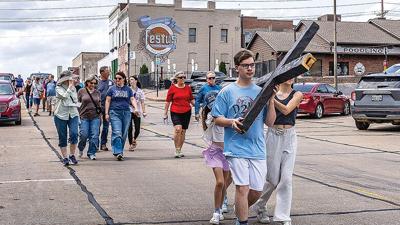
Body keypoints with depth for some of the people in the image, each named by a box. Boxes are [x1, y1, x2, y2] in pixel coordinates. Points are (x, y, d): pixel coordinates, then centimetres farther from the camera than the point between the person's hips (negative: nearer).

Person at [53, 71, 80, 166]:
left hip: (73, 115, 3)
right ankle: (65, 158, 12)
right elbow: (64, 96, -21)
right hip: (61, 115, -3)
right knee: (62, 138, 2)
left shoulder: (73, 88, 13)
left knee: (74, 134, -16)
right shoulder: (59, 88, -3)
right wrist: (70, 87, -12)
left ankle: (72, 155, -1)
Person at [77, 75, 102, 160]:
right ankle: (81, 149, 24)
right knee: (83, 135, -5)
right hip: (84, 117, -2)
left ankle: (91, 153, 8)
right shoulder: (81, 91, 2)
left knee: (94, 136, -4)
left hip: (95, 117, 2)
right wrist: (77, 115, -1)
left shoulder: (97, 92, 10)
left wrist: (100, 115, 15)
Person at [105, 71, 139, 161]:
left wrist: (135, 108, -12)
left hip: (126, 113, 3)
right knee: (117, 133, -15)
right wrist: (106, 113, -1)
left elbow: (132, 99, 6)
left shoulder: (128, 89, 12)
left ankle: (120, 151, 17)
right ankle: (118, 152, -19)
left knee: (124, 134, 5)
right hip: (115, 113, -3)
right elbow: (107, 101, 7)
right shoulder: (112, 89, 7)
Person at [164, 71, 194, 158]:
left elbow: (191, 100, 16)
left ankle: (179, 150, 20)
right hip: (175, 112, -4)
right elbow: (168, 101, 3)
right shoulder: (172, 88, 0)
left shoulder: (188, 88, 9)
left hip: (186, 112, 4)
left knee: (183, 131, 7)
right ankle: (176, 149, -10)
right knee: (178, 129, -21)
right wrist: (165, 113, 2)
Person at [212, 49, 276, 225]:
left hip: (258, 149, 4)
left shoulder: (260, 91, 8)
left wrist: (271, 100, -6)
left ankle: (240, 210, 37)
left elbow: (270, 122, 6)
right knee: (243, 187, -9)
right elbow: (217, 119, 2)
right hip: (236, 148, -3)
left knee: (257, 190, 9)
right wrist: (232, 122, -17)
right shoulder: (227, 92, 1)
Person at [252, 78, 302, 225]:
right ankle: (260, 207, 29)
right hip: (273, 135, -1)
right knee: (272, 178, 4)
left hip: (289, 137, 1)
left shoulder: (297, 95, 3)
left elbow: (286, 110, -13)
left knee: (286, 178, -2)